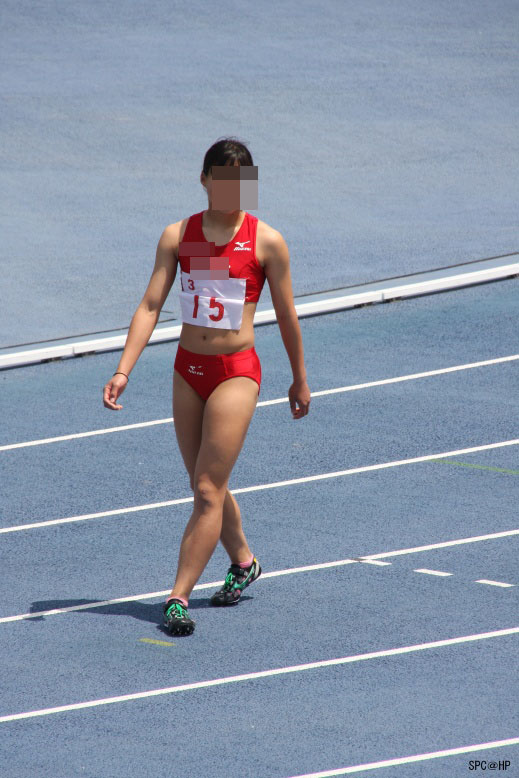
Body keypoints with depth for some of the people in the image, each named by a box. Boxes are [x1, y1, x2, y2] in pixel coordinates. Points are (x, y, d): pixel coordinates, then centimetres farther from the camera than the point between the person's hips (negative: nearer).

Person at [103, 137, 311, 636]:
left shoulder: (266, 241, -5)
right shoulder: (178, 235, 2)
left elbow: (286, 317, 3)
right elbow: (151, 305, -4)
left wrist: (300, 381, 11)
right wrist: (123, 370, -14)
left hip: (236, 372, -4)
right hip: (188, 368, 4)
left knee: (208, 489, -10)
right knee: (205, 486, 15)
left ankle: (178, 597, -11)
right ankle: (242, 562, 40)